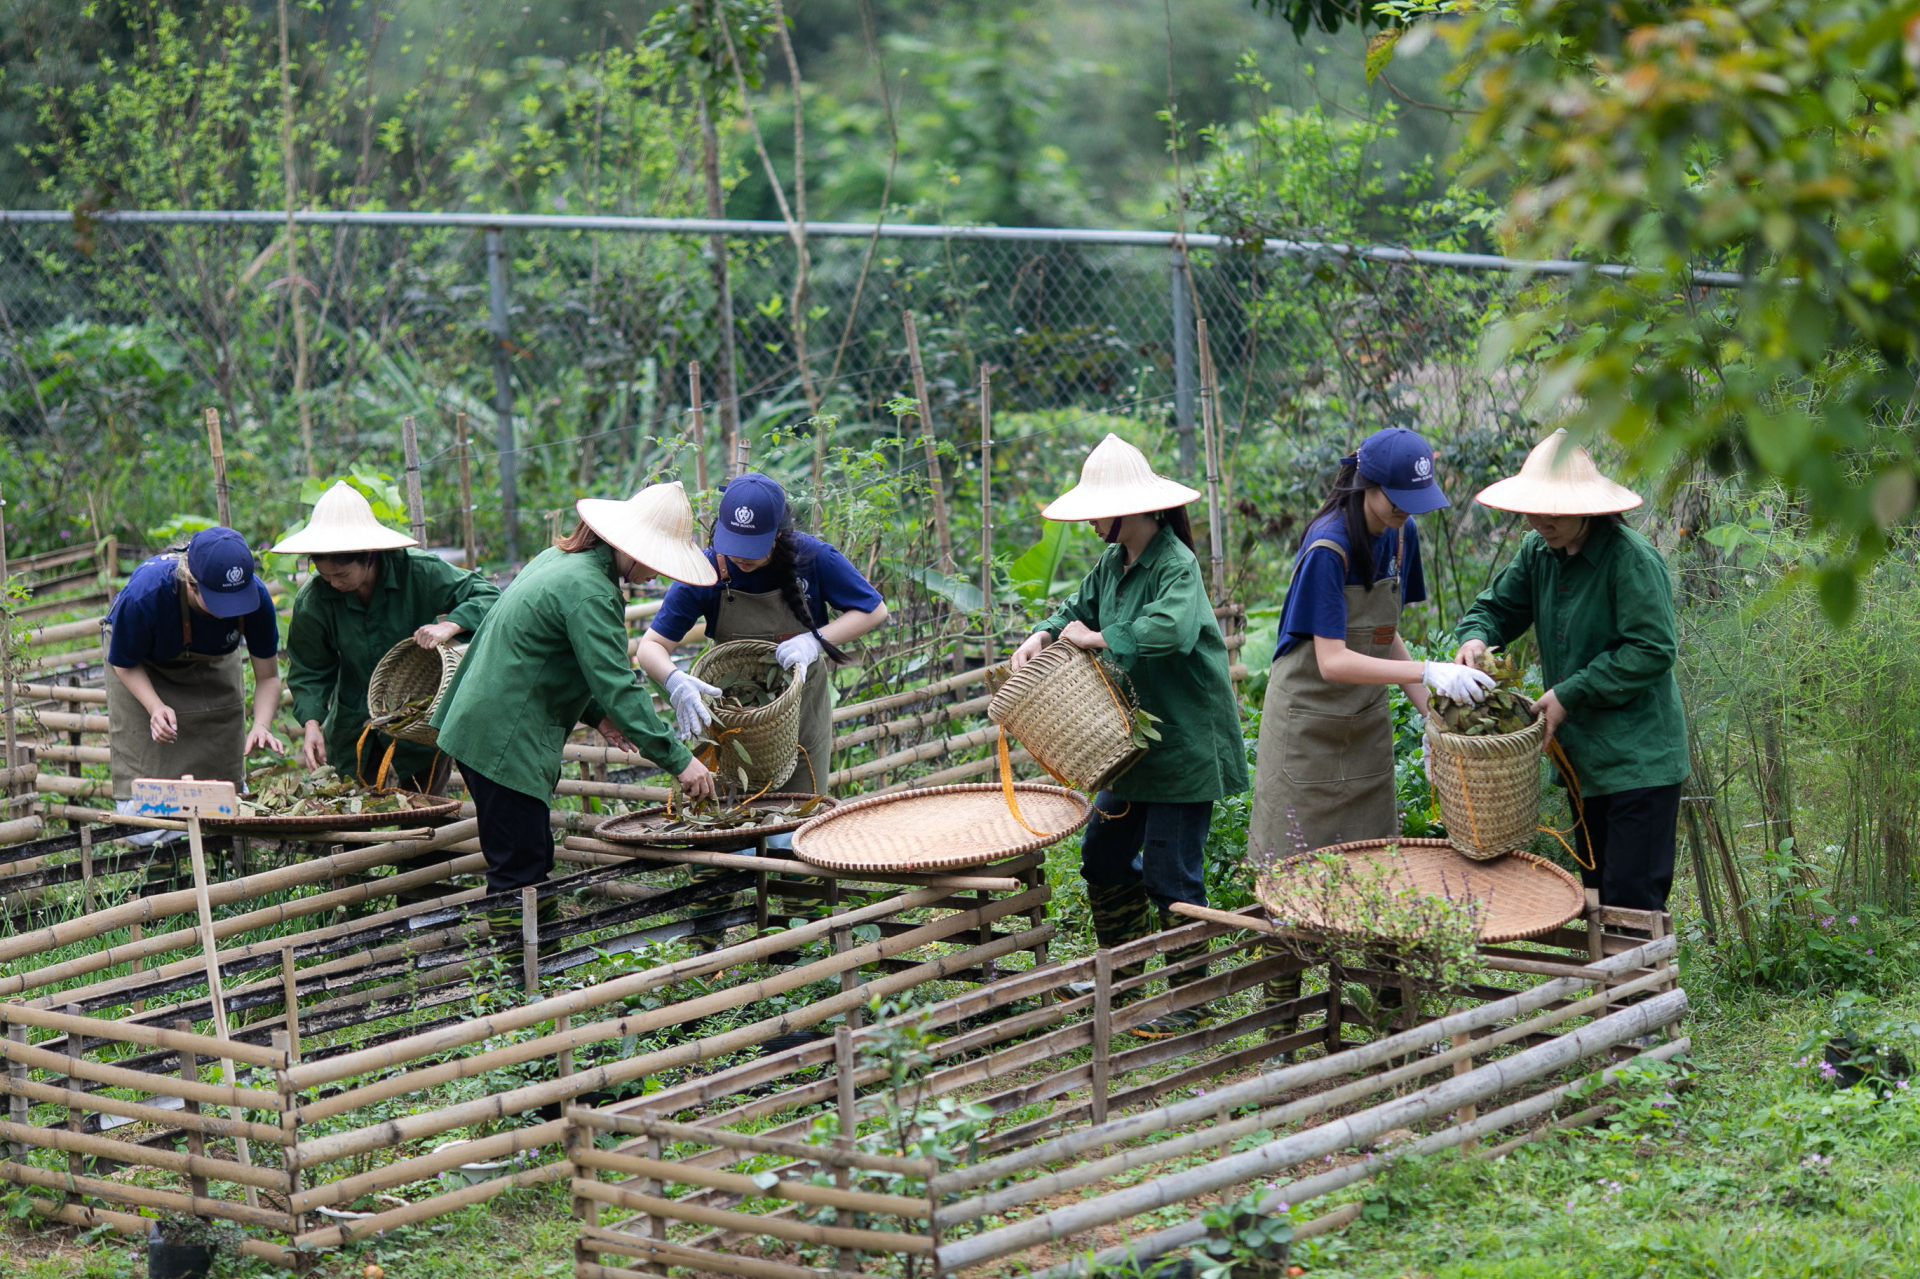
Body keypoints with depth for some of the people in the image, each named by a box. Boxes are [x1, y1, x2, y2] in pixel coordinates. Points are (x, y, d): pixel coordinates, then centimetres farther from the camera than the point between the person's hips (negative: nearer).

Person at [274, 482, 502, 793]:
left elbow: (487, 595, -16)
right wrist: (312, 724, -19)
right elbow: (308, 672, -3)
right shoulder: (312, 601, -14)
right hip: (354, 729, 2)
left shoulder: (418, 572, -21)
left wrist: (449, 627, -34)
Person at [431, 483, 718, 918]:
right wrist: (678, 760, -23)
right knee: (519, 867, -8)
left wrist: (597, 714, 13)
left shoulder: (560, 559, 12)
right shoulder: (590, 593, -20)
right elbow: (618, 685, -25)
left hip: (479, 727, 11)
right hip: (505, 742, -11)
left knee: (534, 863, 16)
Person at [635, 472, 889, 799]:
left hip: (804, 713, 0)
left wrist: (815, 641, -24)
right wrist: (675, 682, -41)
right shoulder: (705, 572, -17)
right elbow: (651, 645, -17)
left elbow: (874, 609, -7)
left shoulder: (813, 558, -16)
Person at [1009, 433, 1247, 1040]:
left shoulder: (1175, 566, -21)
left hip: (1185, 747, -9)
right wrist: (1044, 636, -3)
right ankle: (1125, 973, 32)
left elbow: (1168, 631, -39)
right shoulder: (1113, 563, 6)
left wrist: (1096, 639, -26)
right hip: (1135, 740, 9)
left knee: (1171, 873, -4)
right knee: (1104, 855, 16)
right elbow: (1081, 608, 19)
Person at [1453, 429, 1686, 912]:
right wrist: (1476, 636, -9)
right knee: (1595, 890, 15)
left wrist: (1570, 694, -20)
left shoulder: (1631, 559, -19)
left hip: (1638, 759, -8)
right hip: (1581, 755, 8)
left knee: (1631, 899, -11)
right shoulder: (1538, 552, 5)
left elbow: (1652, 651, -21)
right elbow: (1498, 606, 17)